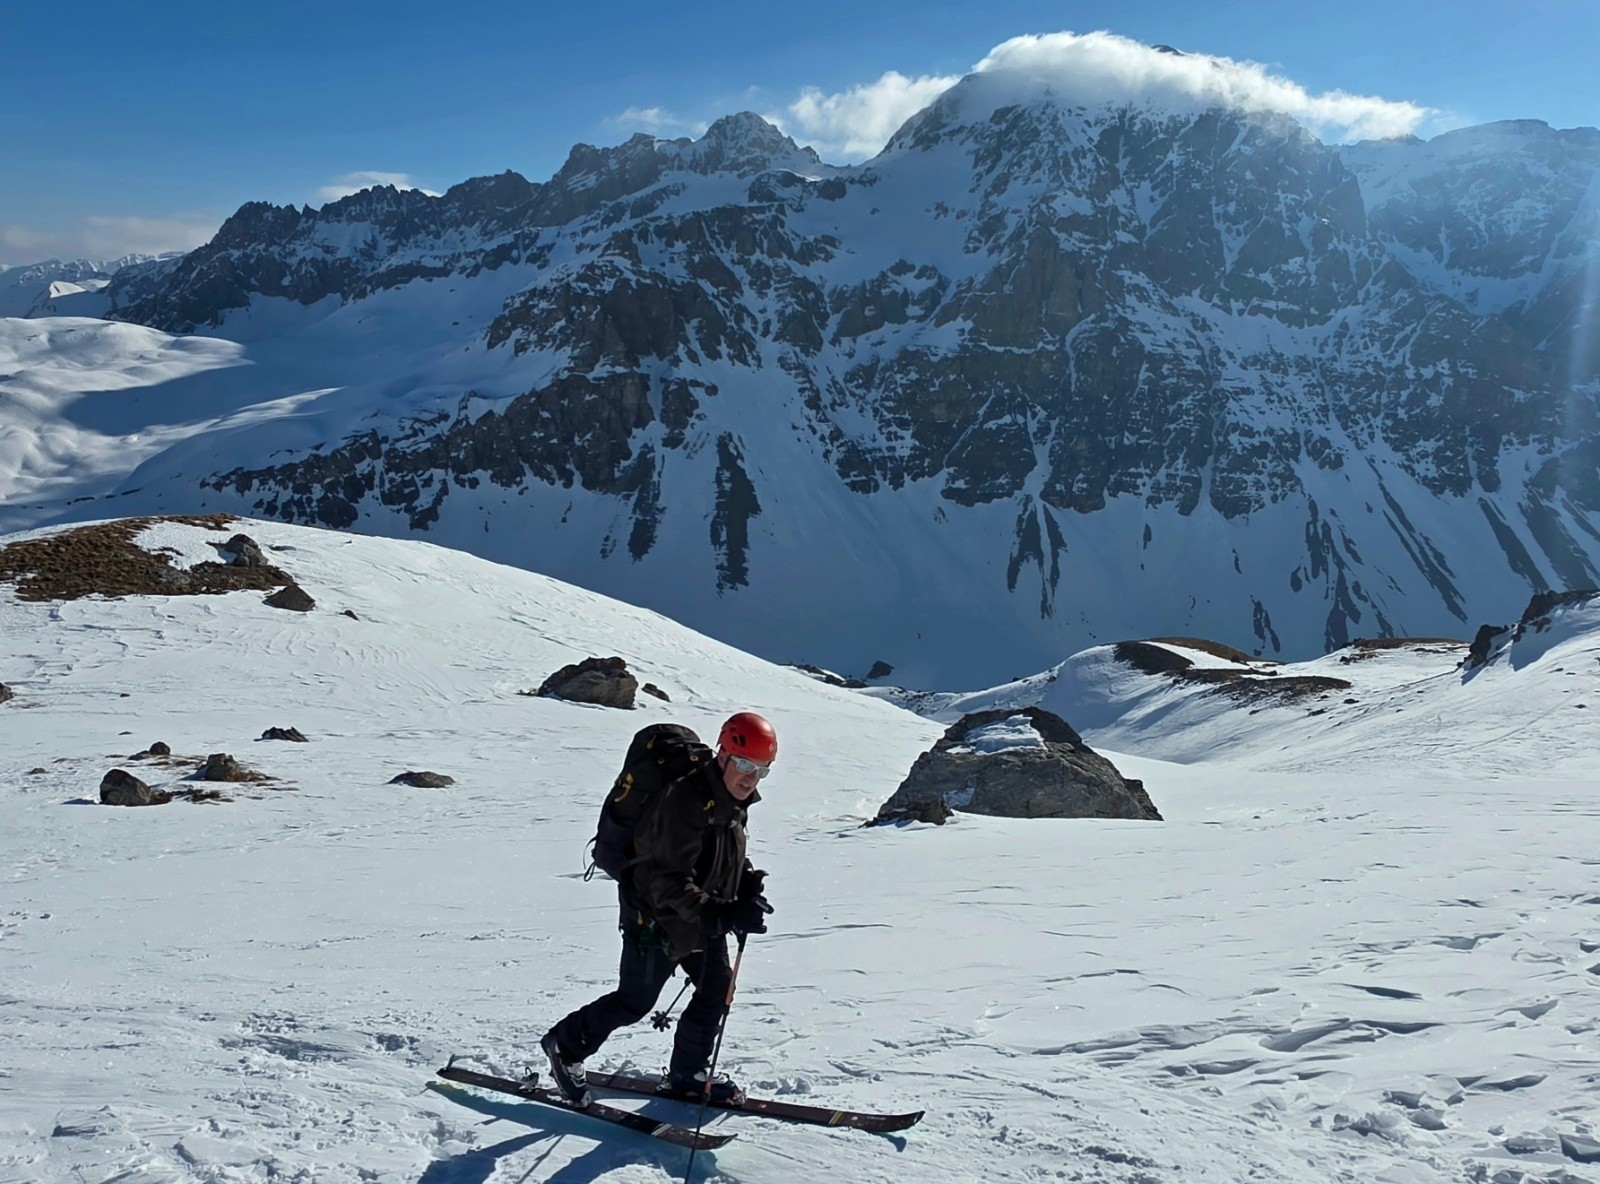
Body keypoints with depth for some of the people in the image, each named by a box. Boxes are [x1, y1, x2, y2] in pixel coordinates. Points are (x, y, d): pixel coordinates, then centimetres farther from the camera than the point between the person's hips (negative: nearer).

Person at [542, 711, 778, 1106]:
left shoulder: (734, 801, 0)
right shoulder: (686, 801, -30)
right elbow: (671, 881, -32)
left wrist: (750, 884, -3)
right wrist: (722, 916, -37)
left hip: (704, 917, 9)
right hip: (658, 916, -8)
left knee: (717, 989, 11)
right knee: (634, 1002, 4)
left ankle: (686, 1074, 29)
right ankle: (567, 1046, 27)